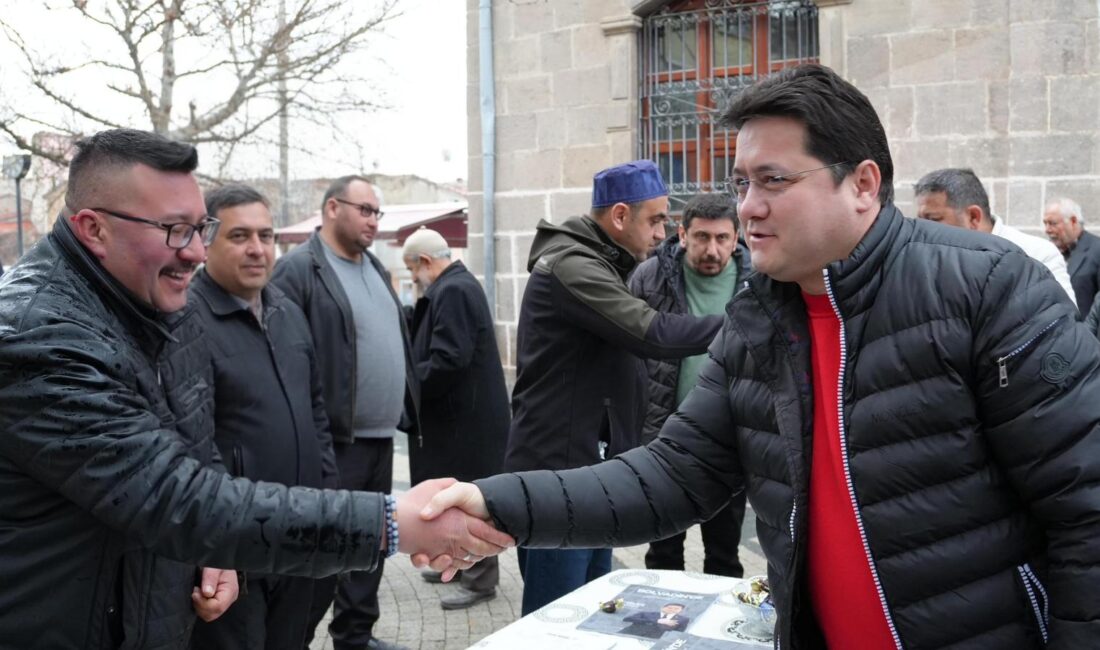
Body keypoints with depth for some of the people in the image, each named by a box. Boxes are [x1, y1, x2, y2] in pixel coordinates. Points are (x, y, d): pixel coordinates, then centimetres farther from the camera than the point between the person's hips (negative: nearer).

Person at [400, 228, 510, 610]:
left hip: (467, 417, -11)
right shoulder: (453, 287, 14)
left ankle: (481, 578, 9)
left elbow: (448, 361, -27)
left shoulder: (453, 292, -20)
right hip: (459, 412, 11)